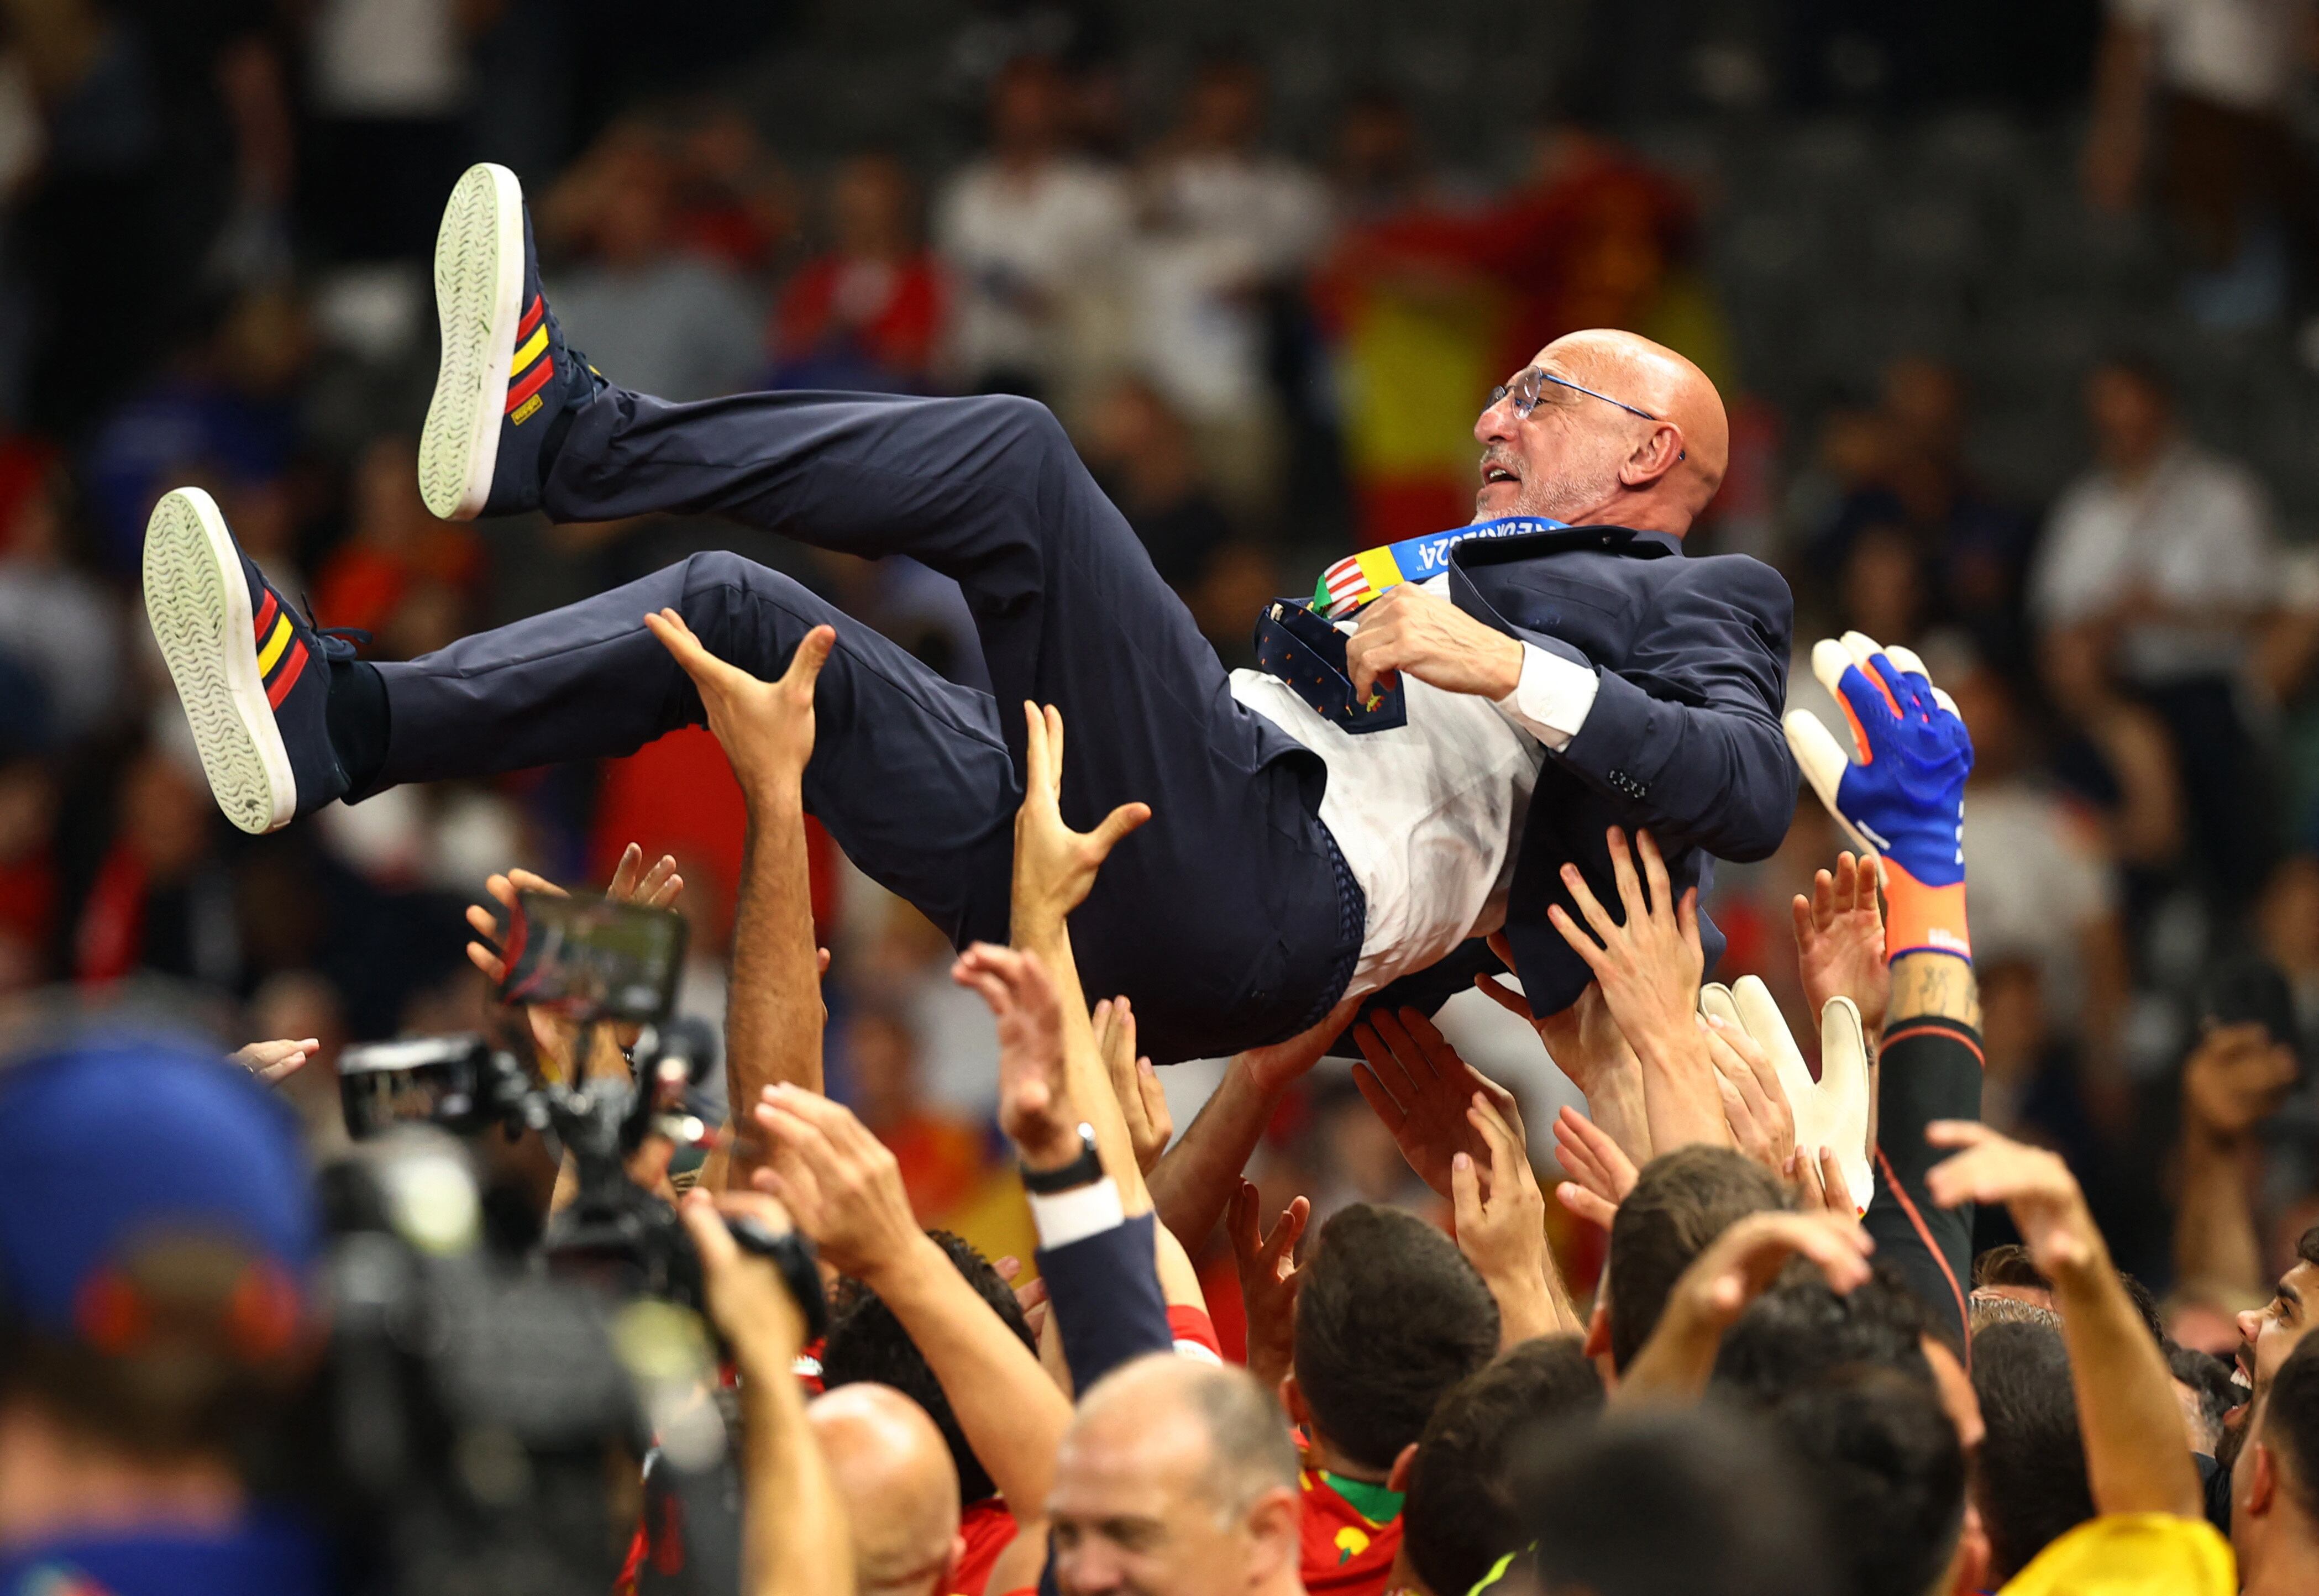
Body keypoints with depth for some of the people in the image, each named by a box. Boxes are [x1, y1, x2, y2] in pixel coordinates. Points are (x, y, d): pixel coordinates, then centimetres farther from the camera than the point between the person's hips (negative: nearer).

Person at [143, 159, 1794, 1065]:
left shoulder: (1695, 603, 16)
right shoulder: (1464, 563, 40)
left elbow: (1753, 792, -7)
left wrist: (1510, 670, -14)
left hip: (1265, 904, -9)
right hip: (1094, 888, 9)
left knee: (1017, 455, -20)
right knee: (732, 607, 4)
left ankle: (569, 433, -23)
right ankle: (339, 724, -13)